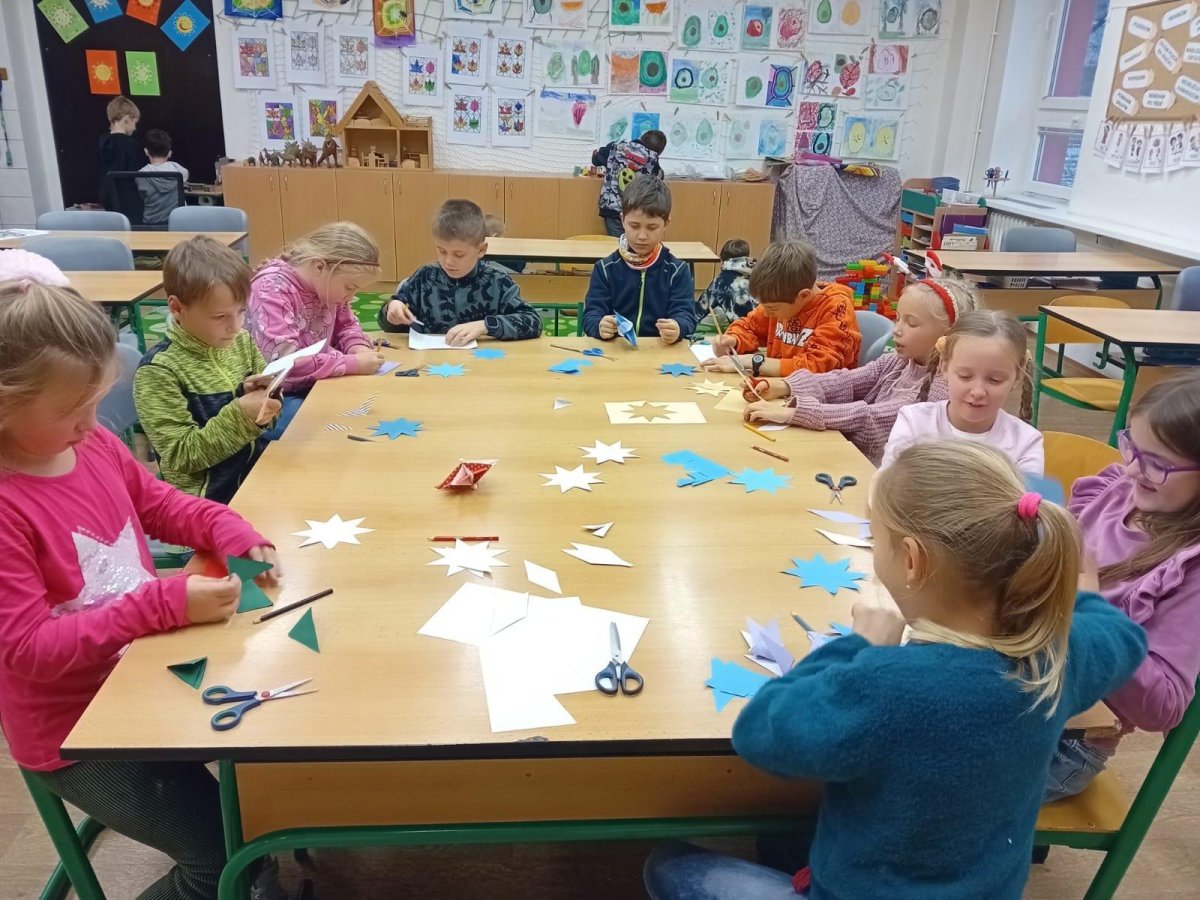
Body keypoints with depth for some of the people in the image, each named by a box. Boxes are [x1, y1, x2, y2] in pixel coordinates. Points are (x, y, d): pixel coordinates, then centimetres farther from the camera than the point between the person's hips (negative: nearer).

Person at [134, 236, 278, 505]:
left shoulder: (242, 342, 3)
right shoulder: (159, 370, -13)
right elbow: (181, 456, -15)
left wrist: (263, 395, -9)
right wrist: (240, 415, -24)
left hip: (262, 469, 7)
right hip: (210, 497, -6)